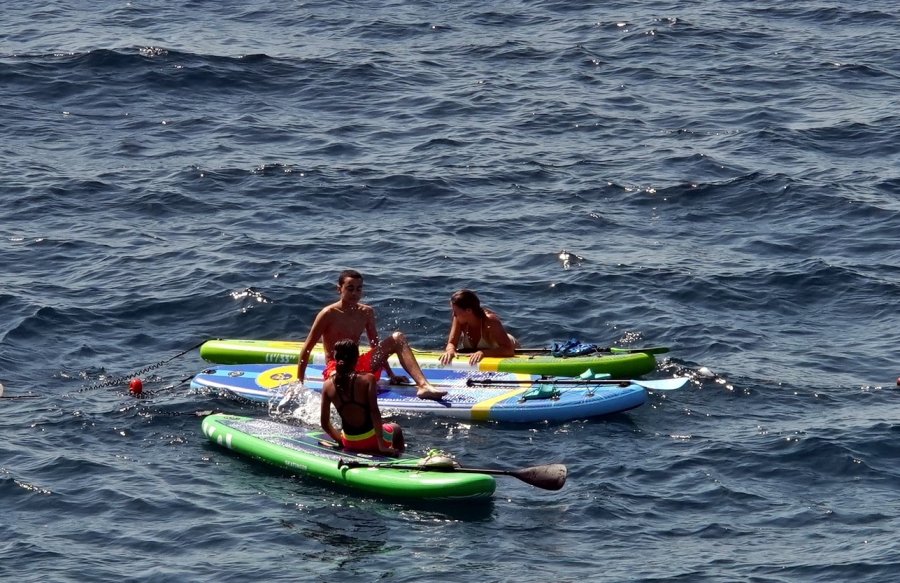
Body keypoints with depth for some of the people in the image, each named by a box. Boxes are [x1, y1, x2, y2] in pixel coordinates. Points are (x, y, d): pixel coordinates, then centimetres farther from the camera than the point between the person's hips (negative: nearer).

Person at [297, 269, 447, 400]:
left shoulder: (366, 313, 6)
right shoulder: (329, 314, -10)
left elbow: (377, 347, 17)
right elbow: (307, 348, -6)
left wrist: (390, 374, 12)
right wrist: (299, 383, -8)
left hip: (359, 366, 6)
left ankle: (423, 385, -27)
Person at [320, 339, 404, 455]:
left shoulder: (328, 385, -7)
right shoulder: (368, 379, -17)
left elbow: (325, 423, -2)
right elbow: (374, 411, -23)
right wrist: (381, 445, -21)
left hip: (349, 444, 4)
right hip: (371, 441, -4)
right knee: (396, 429, 32)